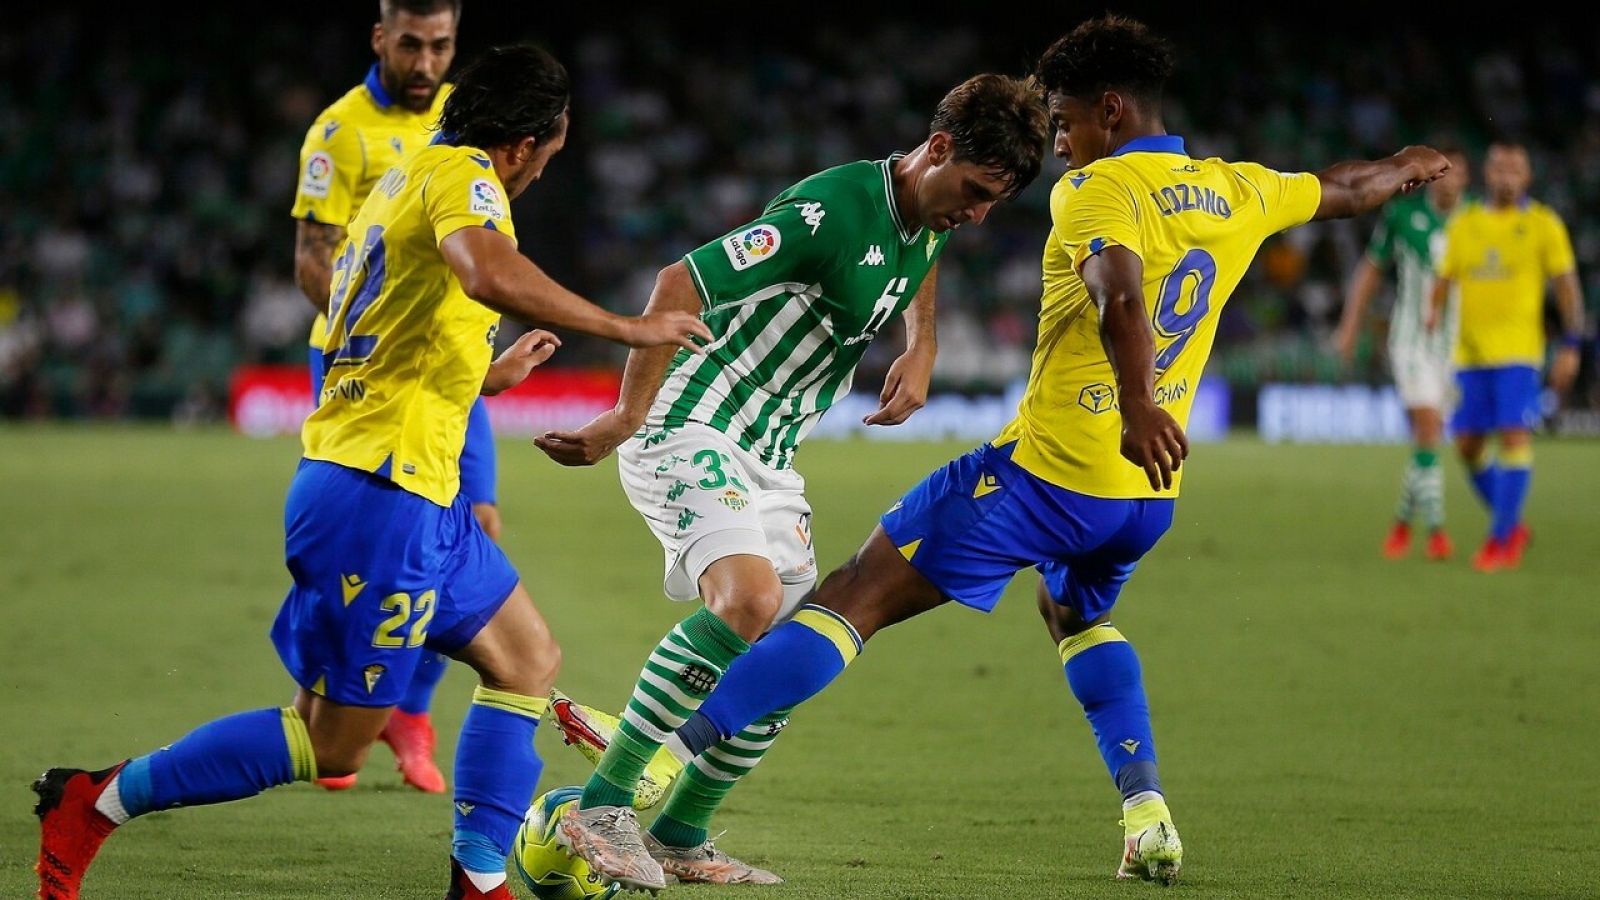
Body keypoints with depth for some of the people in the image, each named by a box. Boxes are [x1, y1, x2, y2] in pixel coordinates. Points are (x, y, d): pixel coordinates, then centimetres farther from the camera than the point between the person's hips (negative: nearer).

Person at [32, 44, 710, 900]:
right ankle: (98, 800, -1)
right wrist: (626, 328, -25)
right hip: (381, 498, -10)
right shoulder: (458, 173, -10)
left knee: (528, 659, 16)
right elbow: (487, 272, -33)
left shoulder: (401, 182, 19)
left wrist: (492, 373, 40)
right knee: (333, 744, -6)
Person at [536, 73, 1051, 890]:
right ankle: (600, 807, -25)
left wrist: (920, 349, 15)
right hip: (689, 433, -9)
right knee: (749, 602, -31)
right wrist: (626, 418, -26)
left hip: (766, 463, 9)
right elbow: (682, 283, -25)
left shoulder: (929, 223, 6)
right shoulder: (835, 207, -22)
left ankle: (678, 838, 20)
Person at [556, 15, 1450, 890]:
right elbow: (1342, 189, 31)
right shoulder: (1235, 192, 11)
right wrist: (1406, 168, 52)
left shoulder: (1094, 190, -10)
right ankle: (1147, 813, 20)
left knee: (856, 596, -9)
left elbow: (1121, 295, -30)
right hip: (1147, 492, 7)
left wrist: (1137, 404, -45)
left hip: (1046, 472, -7)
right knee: (1078, 617, 36)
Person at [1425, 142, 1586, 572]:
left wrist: (1571, 346, -5)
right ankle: (1510, 525, 22)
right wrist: (1434, 311, -5)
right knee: (1468, 446, 4)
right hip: (1470, 352, 4)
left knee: (1514, 437, -13)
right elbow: (1444, 278, 13)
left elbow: (1567, 285, 1)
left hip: (1518, 350, -4)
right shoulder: (1463, 223, 10)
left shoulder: (1543, 224, 0)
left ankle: (1502, 538, -8)